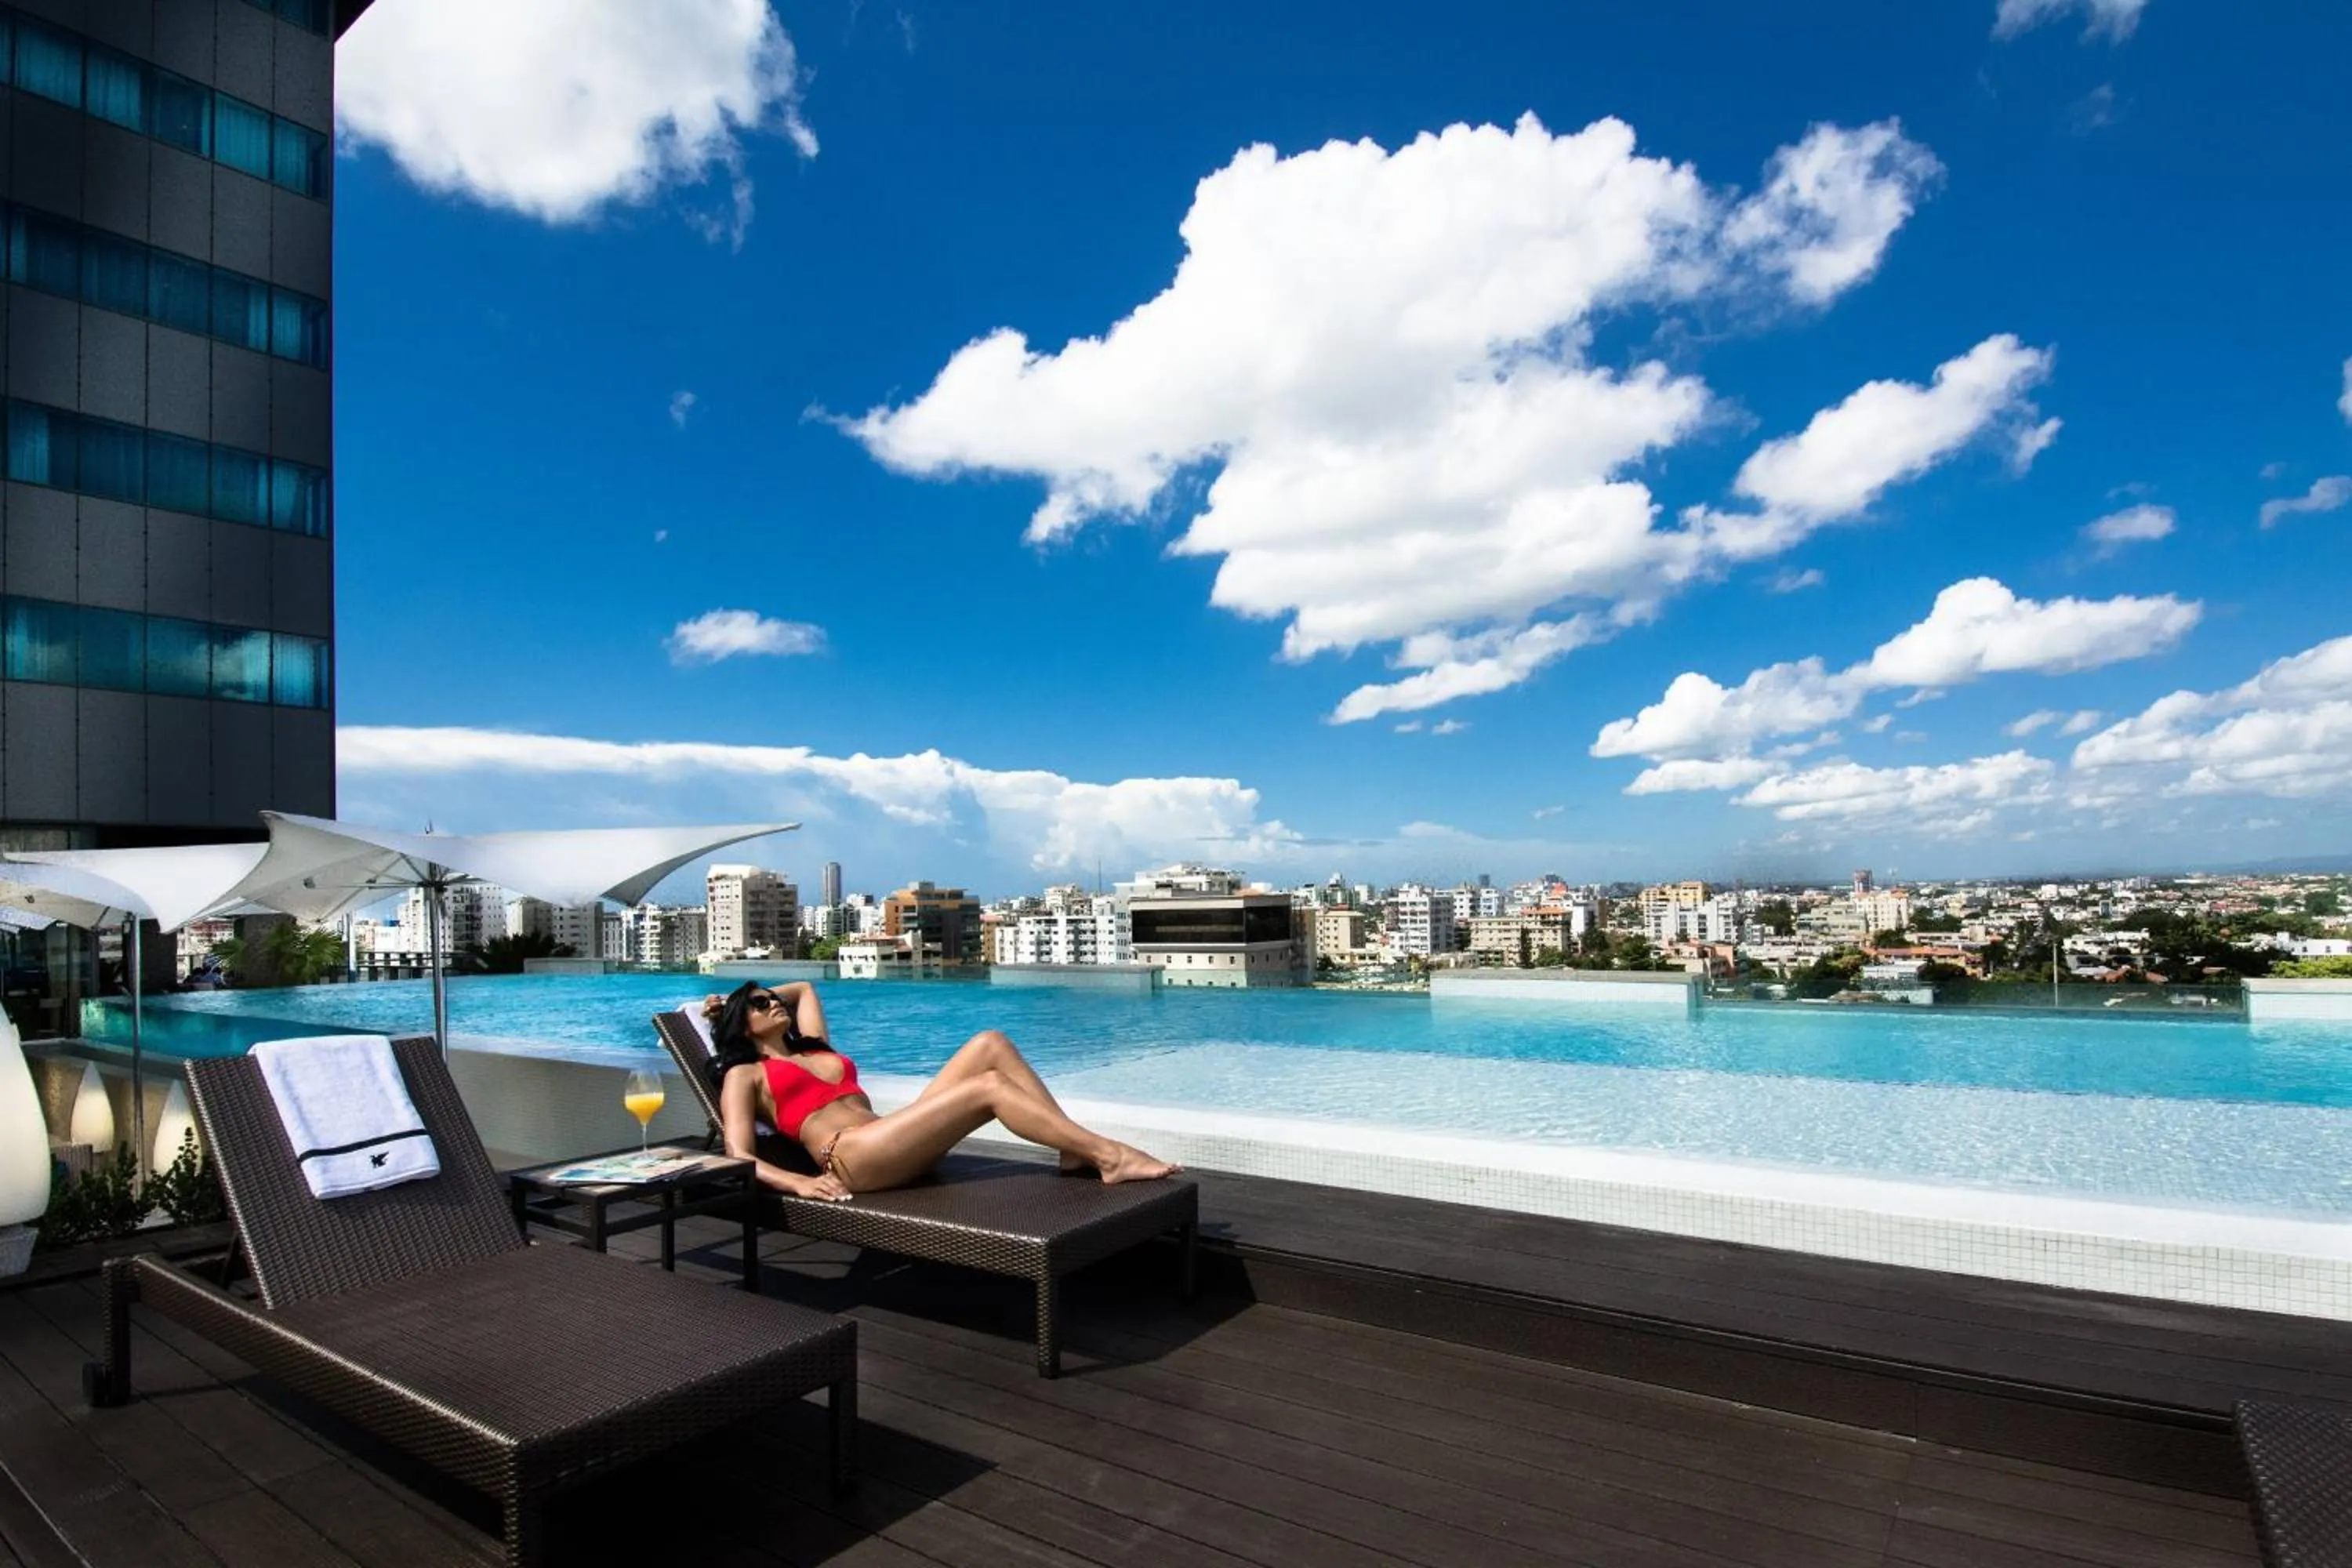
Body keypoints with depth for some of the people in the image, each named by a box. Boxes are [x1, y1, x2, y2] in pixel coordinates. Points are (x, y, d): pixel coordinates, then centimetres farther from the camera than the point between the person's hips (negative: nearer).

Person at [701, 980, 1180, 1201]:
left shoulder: (815, 1050, 31)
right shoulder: (745, 1076, 12)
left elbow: (804, 988, 49)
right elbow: (740, 1160, -3)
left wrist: (744, 995, 44)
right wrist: (799, 1182, -20)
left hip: (893, 1143, 8)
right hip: (852, 1158, -8)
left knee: (991, 1043, -10)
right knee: (990, 1086, -25)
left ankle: (1077, 1150, -16)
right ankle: (1109, 1155, -26)